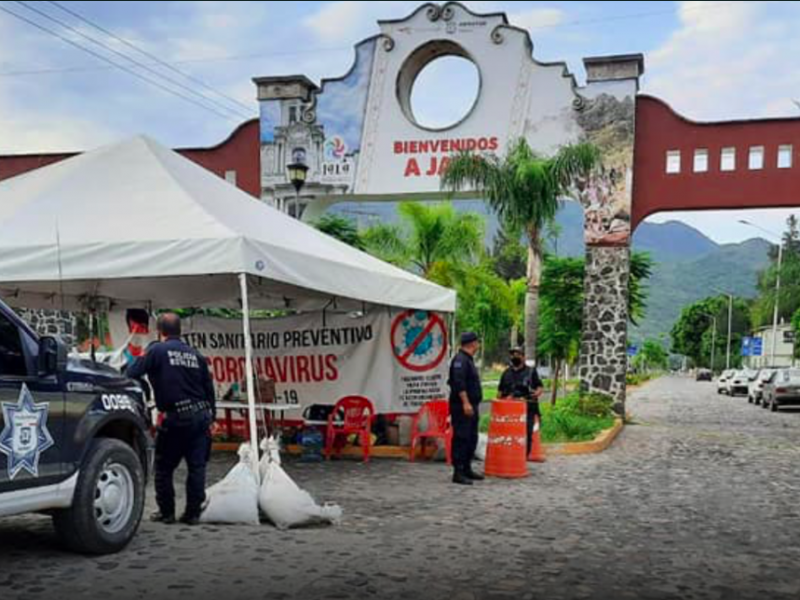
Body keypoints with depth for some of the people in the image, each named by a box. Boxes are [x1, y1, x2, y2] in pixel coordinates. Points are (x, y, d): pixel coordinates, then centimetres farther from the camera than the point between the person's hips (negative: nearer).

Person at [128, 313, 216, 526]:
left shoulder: (157, 350, -2)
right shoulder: (195, 354, 14)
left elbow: (133, 374, -8)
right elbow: (209, 389, 15)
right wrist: (211, 416, 21)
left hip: (175, 418, -4)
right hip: (201, 415, 4)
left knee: (164, 468, 11)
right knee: (197, 466, 8)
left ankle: (166, 512, 16)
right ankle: (193, 513, 10)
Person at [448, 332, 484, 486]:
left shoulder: (468, 360, 19)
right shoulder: (460, 360, -14)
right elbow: (459, 383, -24)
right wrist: (465, 402, -27)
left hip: (471, 406, 11)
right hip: (462, 407, -11)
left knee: (471, 439, 15)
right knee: (461, 438, -9)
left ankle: (467, 469, 23)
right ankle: (458, 473, -8)